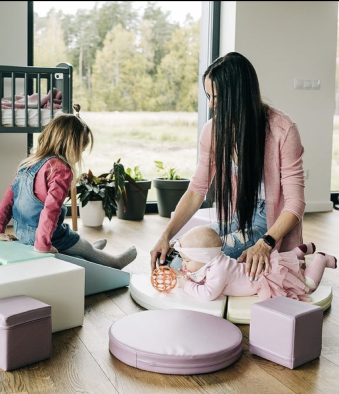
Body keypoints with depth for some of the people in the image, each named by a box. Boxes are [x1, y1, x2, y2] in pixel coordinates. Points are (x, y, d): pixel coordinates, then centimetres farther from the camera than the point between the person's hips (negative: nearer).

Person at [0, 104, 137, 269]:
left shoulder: (28, 162, 1)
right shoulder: (61, 170, -23)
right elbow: (51, 209, -31)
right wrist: (43, 245, -27)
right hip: (44, 235, -7)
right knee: (86, 248, 24)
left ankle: (90, 251, 63)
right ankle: (115, 262, 49)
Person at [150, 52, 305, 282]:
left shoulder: (282, 130, -19)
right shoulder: (214, 130, -6)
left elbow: (295, 202, -18)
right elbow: (197, 190, -2)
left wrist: (265, 244, -32)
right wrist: (166, 236, -13)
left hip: (272, 228, -5)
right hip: (232, 222, 5)